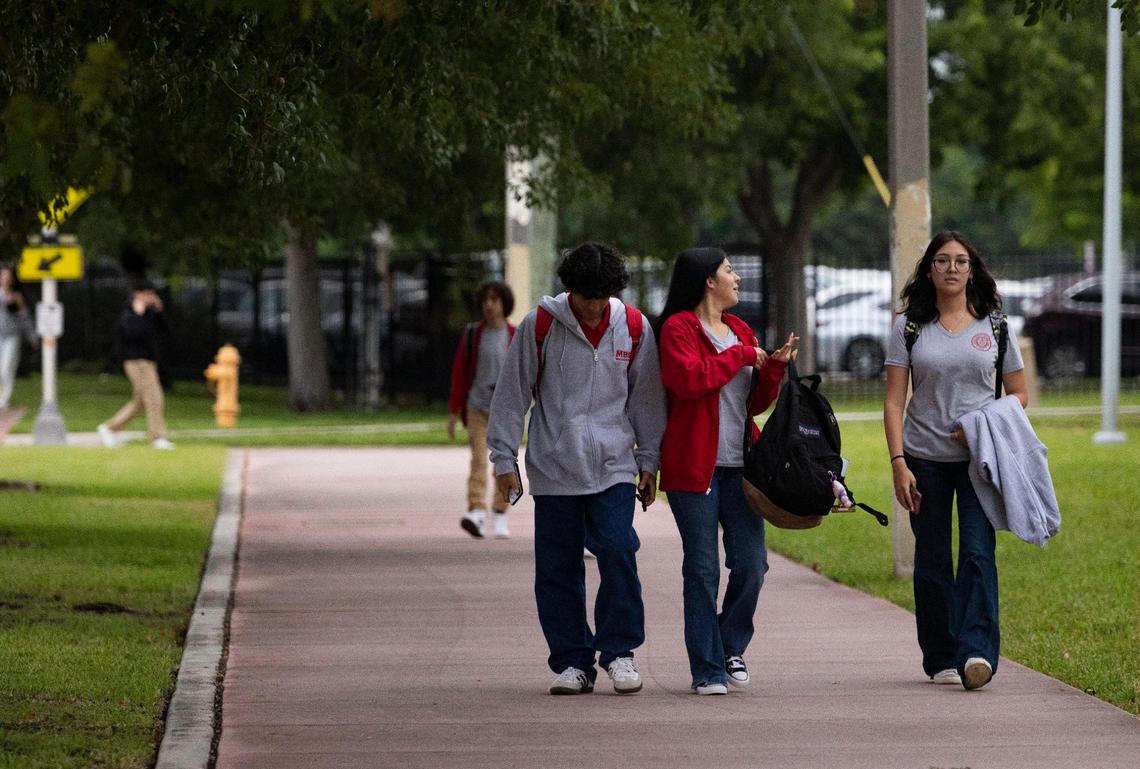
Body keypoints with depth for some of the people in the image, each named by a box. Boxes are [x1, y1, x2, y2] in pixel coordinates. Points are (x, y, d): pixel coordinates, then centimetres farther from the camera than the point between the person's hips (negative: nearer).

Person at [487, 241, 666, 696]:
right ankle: (573, 662, 9)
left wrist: (649, 461, 11)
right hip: (554, 470, 0)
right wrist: (504, 459, 0)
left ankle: (619, 650, -2)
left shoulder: (634, 329, 4)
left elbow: (647, 397, 12)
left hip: (614, 467, 0)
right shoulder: (540, 325, -2)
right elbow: (511, 394, 2)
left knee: (618, 553, -14)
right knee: (558, 571, 0)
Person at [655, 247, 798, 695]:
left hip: (740, 465, 6)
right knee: (703, 570, -3)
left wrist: (775, 367, 3)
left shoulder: (740, 331, 18)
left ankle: (730, 647, 21)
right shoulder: (678, 328, -3)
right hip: (694, 466, -6)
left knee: (751, 565, 0)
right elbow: (690, 378, -21)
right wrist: (741, 355, -9)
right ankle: (708, 670, 2)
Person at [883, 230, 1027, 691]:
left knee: (978, 551, -14)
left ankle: (977, 653, -23)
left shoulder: (994, 326, 7)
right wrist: (898, 463, -9)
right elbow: (894, 402, 1)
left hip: (979, 458, -1)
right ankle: (941, 659, 11)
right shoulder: (909, 328, 4)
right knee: (932, 561, 3)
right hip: (925, 458, 1)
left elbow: (1018, 394, 12)